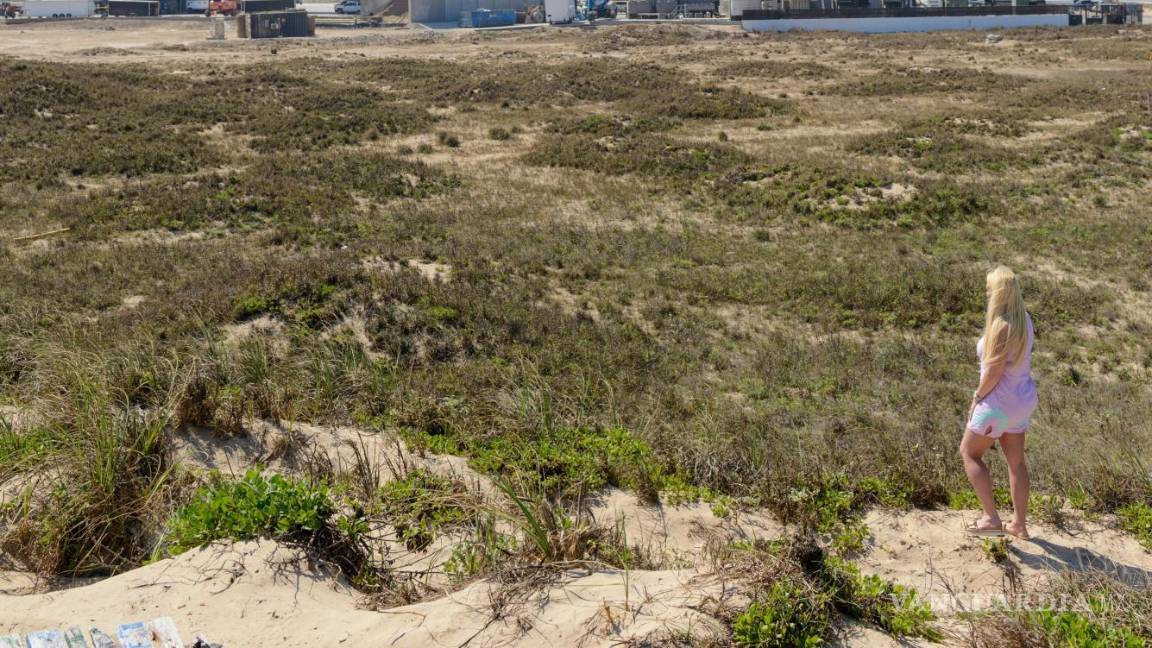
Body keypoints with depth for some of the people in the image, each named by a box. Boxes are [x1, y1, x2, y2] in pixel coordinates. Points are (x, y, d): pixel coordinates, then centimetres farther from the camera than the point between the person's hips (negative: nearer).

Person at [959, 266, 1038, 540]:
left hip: (1000, 401, -9)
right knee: (1016, 460, 16)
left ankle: (991, 518, 4)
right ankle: (1019, 524, 25)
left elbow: (993, 370, -24)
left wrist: (977, 398, -9)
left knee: (969, 453, 7)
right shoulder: (1023, 319, 4)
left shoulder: (1002, 326, -25)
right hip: (1022, 397, 9)